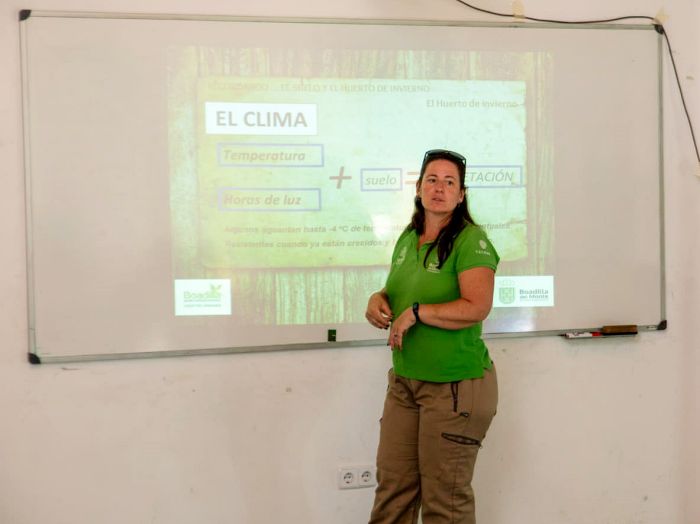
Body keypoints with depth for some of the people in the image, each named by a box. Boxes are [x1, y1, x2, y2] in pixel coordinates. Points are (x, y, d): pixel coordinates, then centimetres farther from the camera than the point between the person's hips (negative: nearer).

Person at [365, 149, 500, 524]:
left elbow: (477, 308, -24)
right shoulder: (407, 239, 11)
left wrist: (415, 313, -20)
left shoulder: (471, 240, -13)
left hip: (455, 385, -7)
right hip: (404, 381, 7)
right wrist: (378, 300, 1)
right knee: (392, 484, 11)